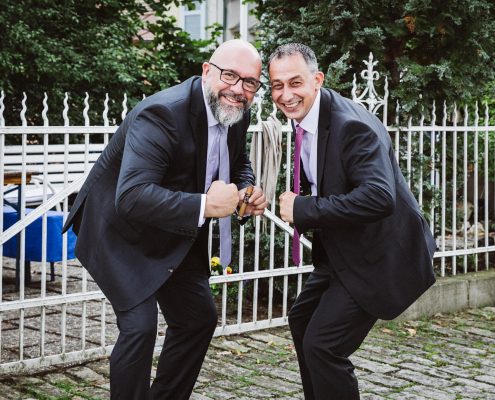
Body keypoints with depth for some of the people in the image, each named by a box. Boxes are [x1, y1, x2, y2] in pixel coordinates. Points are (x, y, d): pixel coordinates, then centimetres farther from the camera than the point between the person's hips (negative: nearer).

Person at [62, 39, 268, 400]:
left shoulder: (236, 114, -6)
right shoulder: (162, 114, -31)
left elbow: (238, 163, 14)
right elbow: (131, 197, -40)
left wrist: (248, 191, -8)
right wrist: (203, 206, -43)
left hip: (174, 231, 9)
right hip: (120, 229, -8)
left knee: (200, 316, 13)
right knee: (140, 324, -19)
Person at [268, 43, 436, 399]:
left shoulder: (353, 125, -26)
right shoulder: (304, 119, 2)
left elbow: (379, 198, -37)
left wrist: (304, 209, -31)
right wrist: (299, 205, 0)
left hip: (379, 255, -10)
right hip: (342, 250, 10)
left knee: (321, 344, -15)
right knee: (301, 321, 22)